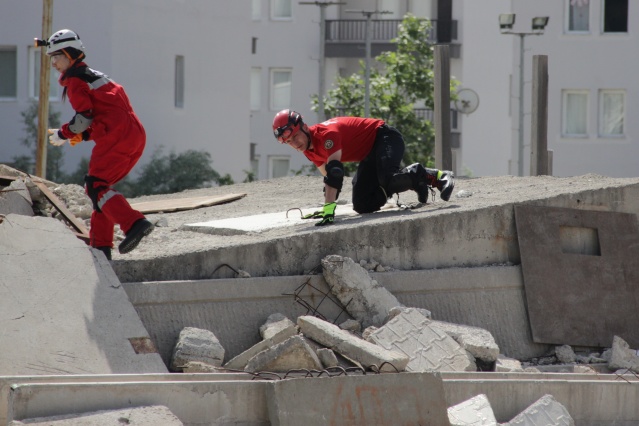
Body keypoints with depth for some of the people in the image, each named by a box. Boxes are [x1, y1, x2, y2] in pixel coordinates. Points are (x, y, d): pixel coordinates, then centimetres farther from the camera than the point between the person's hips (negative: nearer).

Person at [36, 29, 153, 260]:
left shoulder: (74, 79, 1)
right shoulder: (93, 76, 30)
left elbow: (85, 116, -11)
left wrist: (63, 134, 4)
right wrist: (81, 135, 19)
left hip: (117, 136, -9)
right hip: (136, 135, 9)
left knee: (96, 185, -12)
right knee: (99, 185, 15)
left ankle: (134, 223, -33)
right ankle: (101, 246, 12)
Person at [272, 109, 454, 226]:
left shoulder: (327, 134, -31)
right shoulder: (309, 149, -1)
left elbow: (335, 172, -41)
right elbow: (328, 177, 13)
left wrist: (329, 208, -47)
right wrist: (326, 208, 11)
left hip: (385, 137, -10)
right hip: (369, 155, 10)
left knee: (387, 179, -38)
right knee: (363, 205, -1)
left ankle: (437, 177, -14)